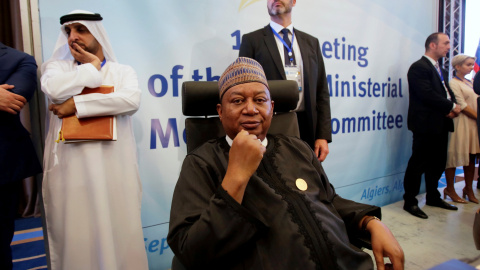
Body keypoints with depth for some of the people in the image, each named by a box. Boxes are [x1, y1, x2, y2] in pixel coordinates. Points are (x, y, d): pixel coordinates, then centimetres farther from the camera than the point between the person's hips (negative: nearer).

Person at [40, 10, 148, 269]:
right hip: (71, 166, 1)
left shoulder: (123, 71, 11)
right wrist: (92, 67, 2)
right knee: (76, 236, 7)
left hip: (115, 167, 0)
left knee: (118, 233, 5)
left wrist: (77, 105, -10)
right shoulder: (56, 66, 13)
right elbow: (55, 89, -11)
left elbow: (131, 100, -11)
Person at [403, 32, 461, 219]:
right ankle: (410, 202, 6)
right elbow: (427, 95, -19)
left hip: (440, 125, 9)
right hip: (426, 125, -9)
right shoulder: (419, 67, -10)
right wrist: (451, 107, -11)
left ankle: (433, 197, 30)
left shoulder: (440, 70, 21)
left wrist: (452, 107, -4)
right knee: (418, 163, -4)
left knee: (438, 162, 15)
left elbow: (447, 92, 16)